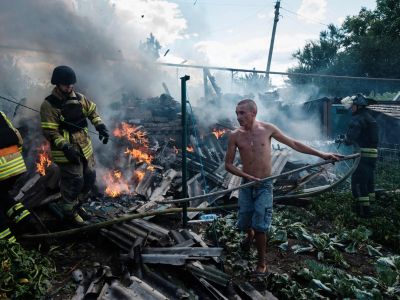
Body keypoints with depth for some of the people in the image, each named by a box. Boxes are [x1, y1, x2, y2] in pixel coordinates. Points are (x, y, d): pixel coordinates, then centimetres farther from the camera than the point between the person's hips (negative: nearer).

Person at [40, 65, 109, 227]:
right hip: (66, 151, -7)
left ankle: (77, 204, 37)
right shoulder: (49, 105, -14)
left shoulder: (79, 98, 5)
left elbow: (92, 111, 16)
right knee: (74, 181, -4)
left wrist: (100, 127, -2)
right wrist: (65, 147, -26)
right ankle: (69, 212, 19)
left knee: (90, 177, 14)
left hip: (85, 147, 7)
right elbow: (50, 131, -17)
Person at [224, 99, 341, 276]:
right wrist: (247, 176, -16)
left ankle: (261, 264, 13)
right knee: (243, 223, 11)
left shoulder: (268, 129, -6)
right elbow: (228, 164, -2)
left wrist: (321, 154, 0)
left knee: (260, 226, -7)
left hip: (264, 186, -2)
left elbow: (294, 144, 2)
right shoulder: (235, 136, -6)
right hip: (246, 185, 2)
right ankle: (250, 235, 49)